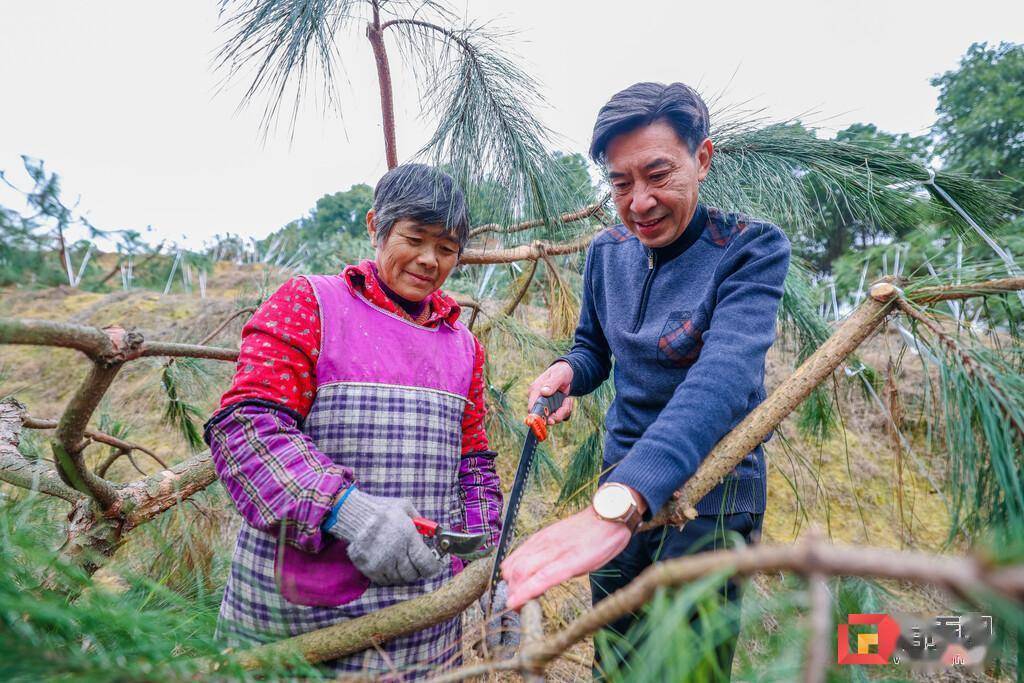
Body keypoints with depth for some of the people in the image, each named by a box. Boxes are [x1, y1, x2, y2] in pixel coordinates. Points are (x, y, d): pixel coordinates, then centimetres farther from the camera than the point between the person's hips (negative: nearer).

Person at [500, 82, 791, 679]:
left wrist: (616, 504, -47)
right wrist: (566, 371, -12)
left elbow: (720, 378, -33)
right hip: (621, 486, 5)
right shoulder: (608, 253, 0)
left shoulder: (753, 249, -17)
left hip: (708, 497, -4)